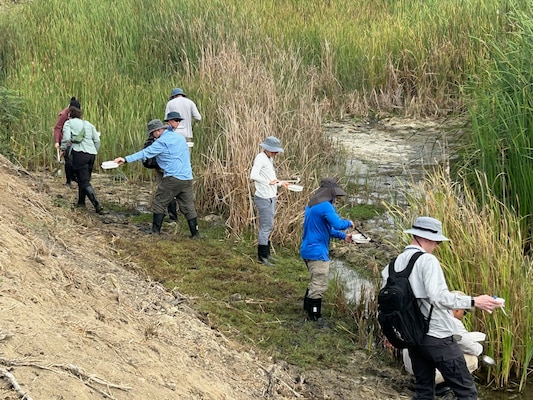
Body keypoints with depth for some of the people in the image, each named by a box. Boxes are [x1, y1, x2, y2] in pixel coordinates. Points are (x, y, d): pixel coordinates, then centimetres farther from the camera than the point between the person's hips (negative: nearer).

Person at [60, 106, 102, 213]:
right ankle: (81, 202, 29)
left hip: (80, 153, -6)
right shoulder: (89, 124, 22)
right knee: (85, 179, 21)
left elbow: (66, 138, -7)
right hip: (92, 154, 6)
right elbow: (97, 140, 14)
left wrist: (63, 149, 7)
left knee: (84, 182, -7)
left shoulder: (68, 123, 9)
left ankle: (97, 205, -20)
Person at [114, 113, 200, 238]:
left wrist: (126, 159, -12)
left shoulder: (162, 142, -7)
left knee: (160, 202, 6)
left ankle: (155, 231, 7)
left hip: (173, 178, -7)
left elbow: (145, 153, -12)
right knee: (188, 206, 10)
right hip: (187, 178, 7)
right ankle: (195, 233, 9)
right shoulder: (180, 137, 16)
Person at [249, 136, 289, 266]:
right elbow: (253, 175, -30)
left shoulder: (269, 159, 15)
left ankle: (266, 254, 27)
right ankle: (262, 256, 3)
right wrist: (269, 182, -33)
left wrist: (280, 183, 15)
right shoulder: (260, 158, -15)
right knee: (265, 227, -5)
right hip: (263, 198, -10)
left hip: (271, 197, 10)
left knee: (269, 227, 17)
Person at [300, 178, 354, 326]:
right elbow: (338, 224, -27)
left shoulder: (311, 205, 14)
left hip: (308, 250, 10)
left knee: (314, 282, 22)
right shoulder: (325, 206, -18)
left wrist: (342, 236, 12)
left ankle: (308, 309, 32)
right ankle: (315, 316, 3)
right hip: (317, 252, -10)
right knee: (319, 285, -3)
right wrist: (349, 223, -6)